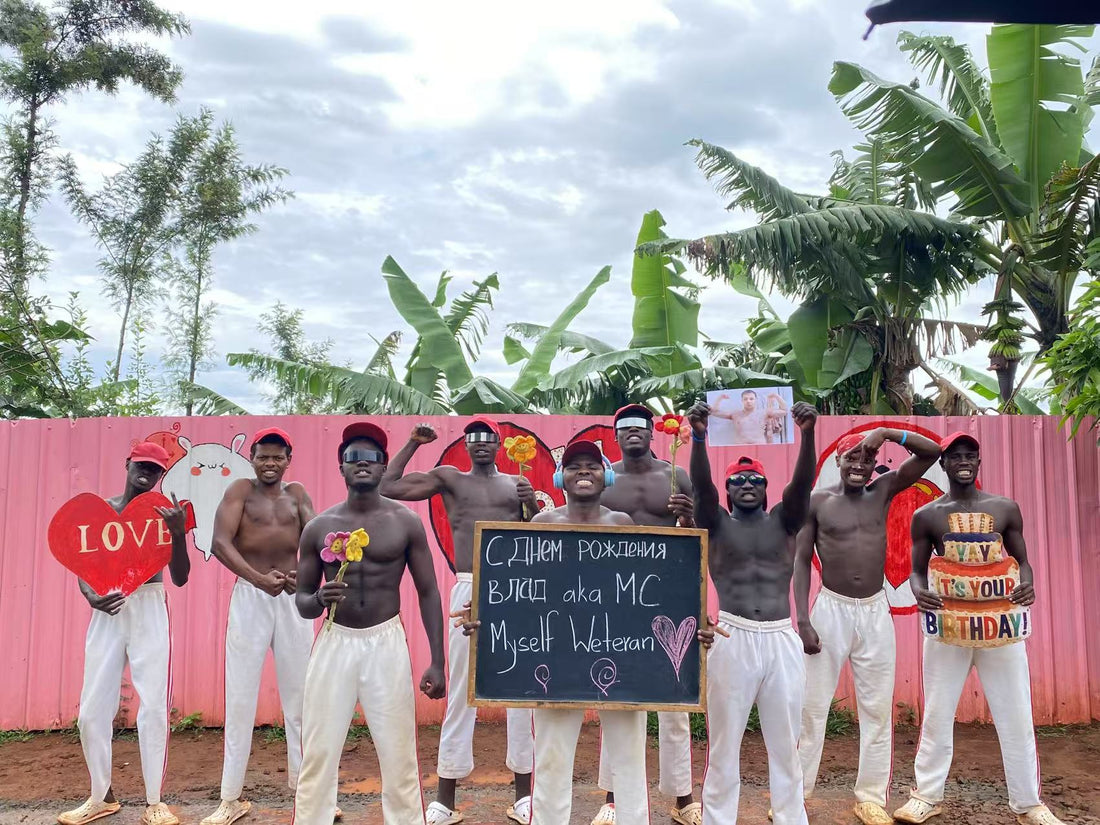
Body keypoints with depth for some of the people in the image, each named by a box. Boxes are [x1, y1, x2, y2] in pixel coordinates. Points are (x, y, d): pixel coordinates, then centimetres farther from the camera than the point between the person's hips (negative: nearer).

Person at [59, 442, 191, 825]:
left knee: (154, 708, -2)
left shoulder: (164, 514, 0)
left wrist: (179, 534, -22)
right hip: (107, 613, 2)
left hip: (150, 612, -2)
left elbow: (180, 578, -5)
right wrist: (90, 596, -18)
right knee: (92, 710, 4)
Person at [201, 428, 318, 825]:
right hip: (250, 596, -3)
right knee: (240, 695, 2)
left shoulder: (296, 493, 9)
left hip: (293, 596, 3)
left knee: (299, 691, 10)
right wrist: (257, 577, -27)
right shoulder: (240, 490, 0)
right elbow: (220, 543, -12)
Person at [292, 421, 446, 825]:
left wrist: (437, 662, -4)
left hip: (387, 642, -1)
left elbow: (428, 593, 1)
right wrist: (318, 600, -18)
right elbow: (301, 599, 7)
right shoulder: (319, 526, 2)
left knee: (399, 757, 4)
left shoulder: (406, 522, -1)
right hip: (334, 642, 1)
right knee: (318, 756, 3)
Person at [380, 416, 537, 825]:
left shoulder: (518, 483, 13)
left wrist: (533, 505, -6)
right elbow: (387, 487, 2)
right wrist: (413, 443, 4)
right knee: (460, 692, 3)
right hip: (468, 591, -1)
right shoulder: (449, 478, 9)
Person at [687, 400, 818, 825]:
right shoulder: (717, 523, 8)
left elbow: (803, 481, -5)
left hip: (782, 640, 2)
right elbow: (701, 484, -10)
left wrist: (808, 433, -21)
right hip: (732, 639, -1)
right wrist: (698, 437, -26)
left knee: (785, 745, 10)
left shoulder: (783, 520, 11)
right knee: (724, 745, 6)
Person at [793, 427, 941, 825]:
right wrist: (803, 621, -9)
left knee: (877, 709, 10)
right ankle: (797, 790, 19)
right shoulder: (817, 501, -4)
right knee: (812, 706, 5)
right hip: (831, 610, -2)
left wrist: (886, 432, -14)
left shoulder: (883, 491, 3)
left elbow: (933, 452, -1)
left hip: (876, 612, 3)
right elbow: (801, 561, -3)